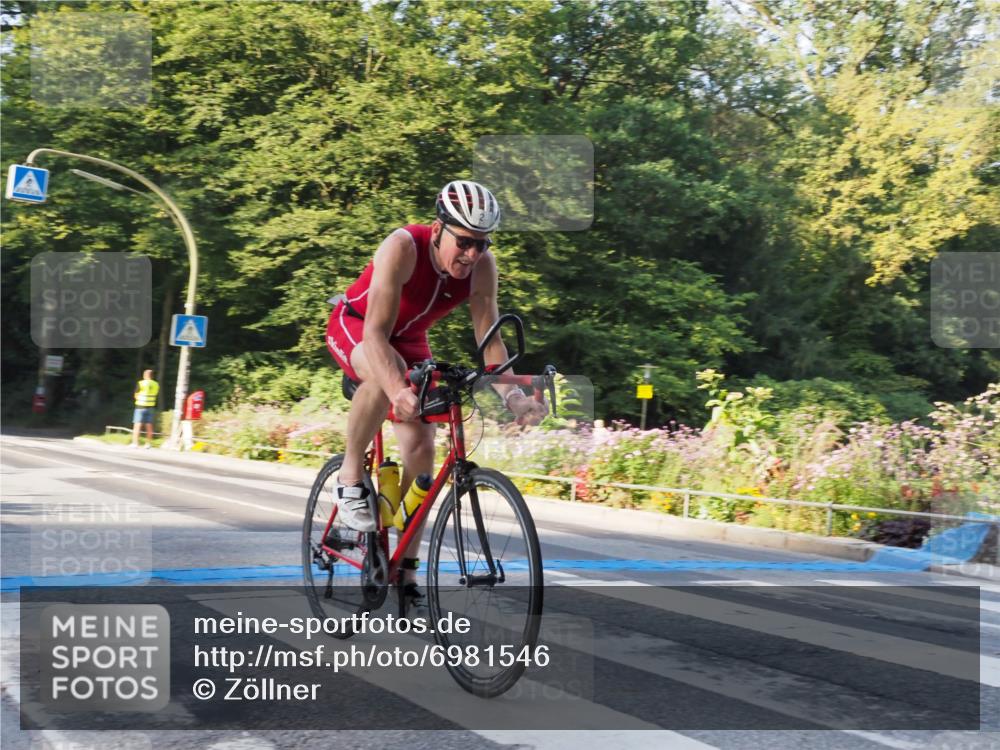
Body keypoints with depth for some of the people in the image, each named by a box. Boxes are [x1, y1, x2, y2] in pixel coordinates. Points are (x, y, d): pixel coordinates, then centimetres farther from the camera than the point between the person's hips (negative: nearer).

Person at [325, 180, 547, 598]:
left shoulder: (482, 265, -21)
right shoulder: (403, 248, -35)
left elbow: (489, 339, -20)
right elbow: (375, 333, -40)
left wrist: (511, 394, -38)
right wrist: (397, 389, -58)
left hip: (408, 339, 5)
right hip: (354, 326, -5)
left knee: (422, 449, -7)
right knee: (387, 375, -40)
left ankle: (406, 570, 3)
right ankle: (350, 477, -18)